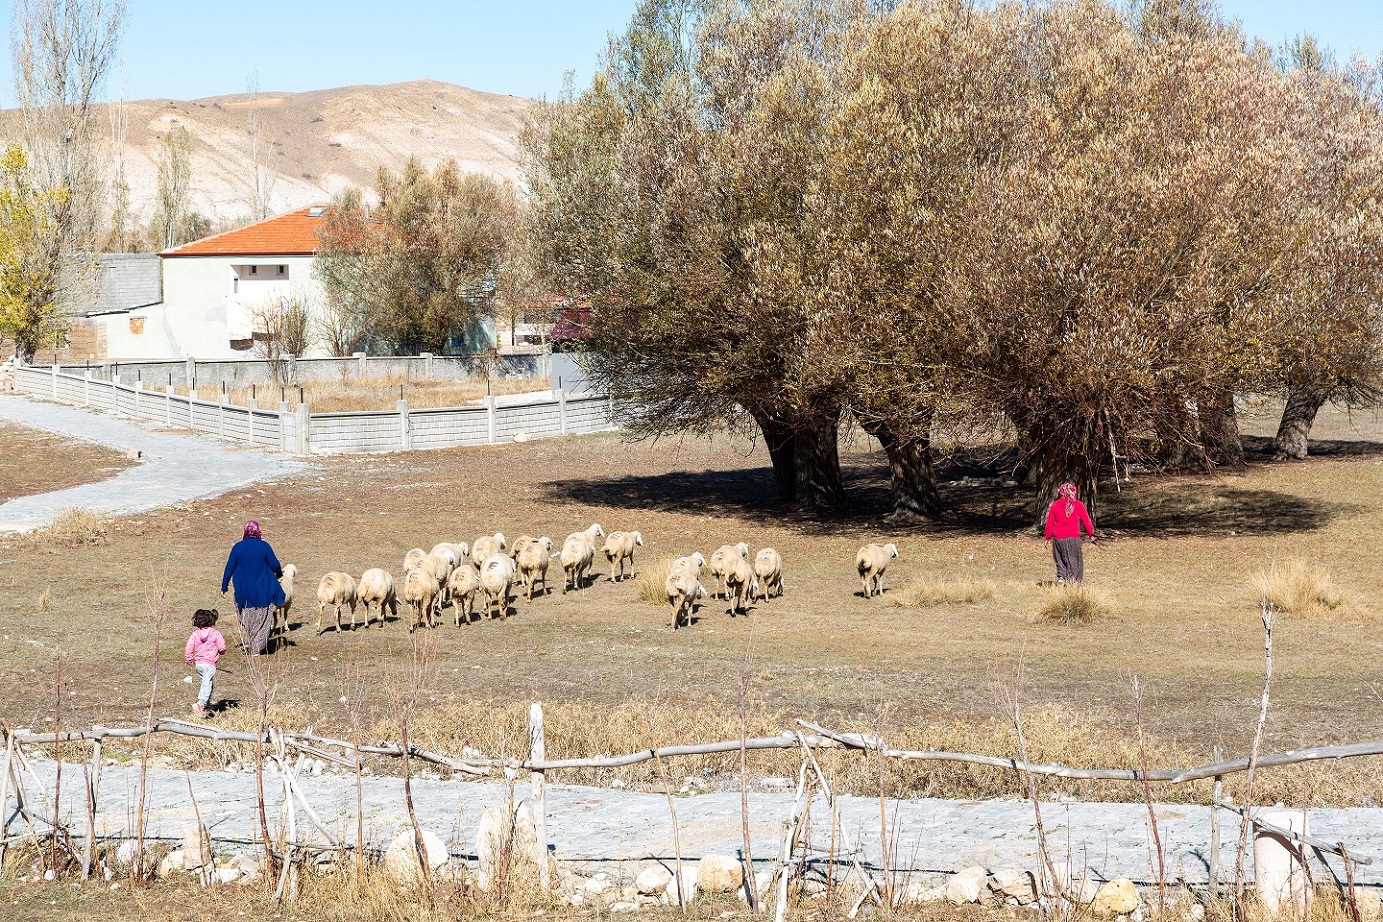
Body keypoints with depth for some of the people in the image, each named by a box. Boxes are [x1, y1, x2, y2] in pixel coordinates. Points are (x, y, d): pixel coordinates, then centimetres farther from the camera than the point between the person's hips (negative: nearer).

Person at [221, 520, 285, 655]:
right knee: (261, 619, 8)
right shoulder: (264, 546, -7)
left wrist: (224, 587, 9)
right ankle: (258, 648, 7)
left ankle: (247, 643, 16)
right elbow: (274, 564, -4)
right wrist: (279, 574, 19)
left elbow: (229, 568, 0)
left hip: (244, 591, 1)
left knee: (246, 618, 18)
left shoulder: (238, 547, -3)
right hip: (262, 592, -1)